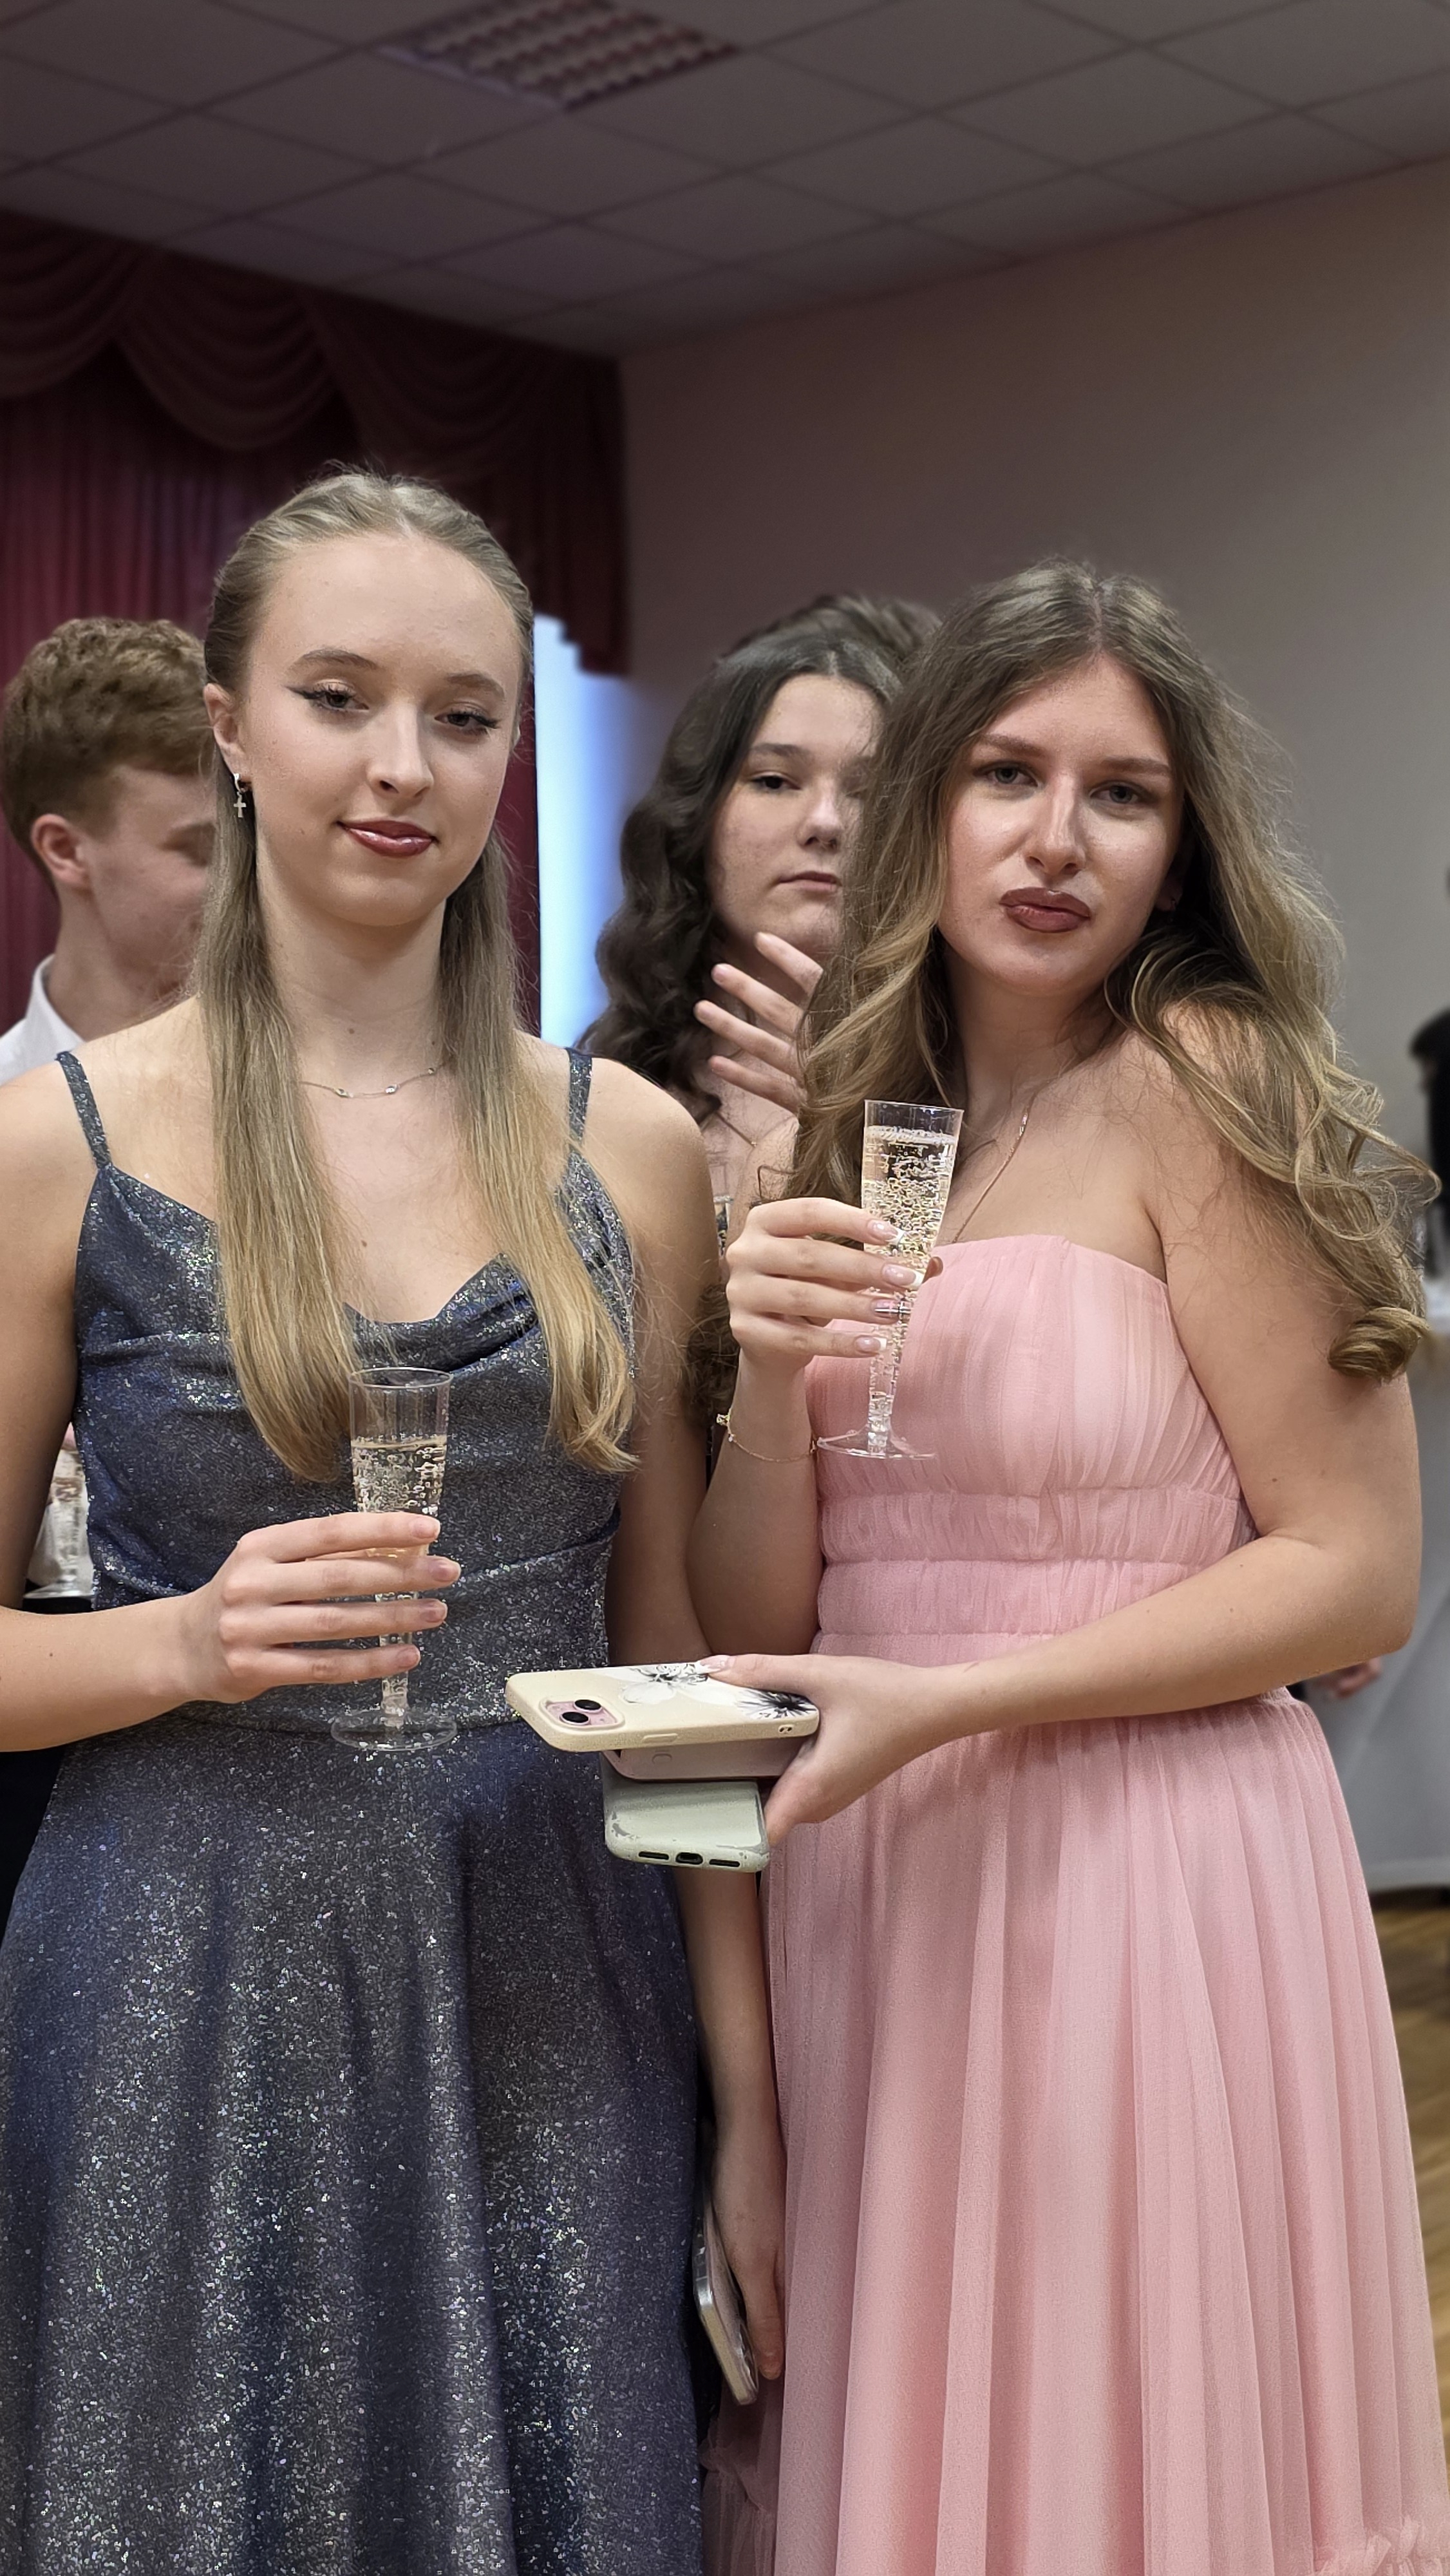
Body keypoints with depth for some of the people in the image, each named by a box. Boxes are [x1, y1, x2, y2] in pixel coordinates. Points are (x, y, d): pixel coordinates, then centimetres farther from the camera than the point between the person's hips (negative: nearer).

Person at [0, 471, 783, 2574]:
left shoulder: (631, 1149, 3)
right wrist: (189, 1640, -20)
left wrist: (751, 2091, 4)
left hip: (554, 2002, 3)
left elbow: (677, 1649, 6)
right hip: (190, 1999, -2)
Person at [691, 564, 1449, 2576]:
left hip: (1141, 1881, -5)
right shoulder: (833, 1138, 7)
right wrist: (775, 1375, -13)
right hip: (865, 1899, 5)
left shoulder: (1197, 1089, -9)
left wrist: (944, 1698, -17)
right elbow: (752, 1632, 5)